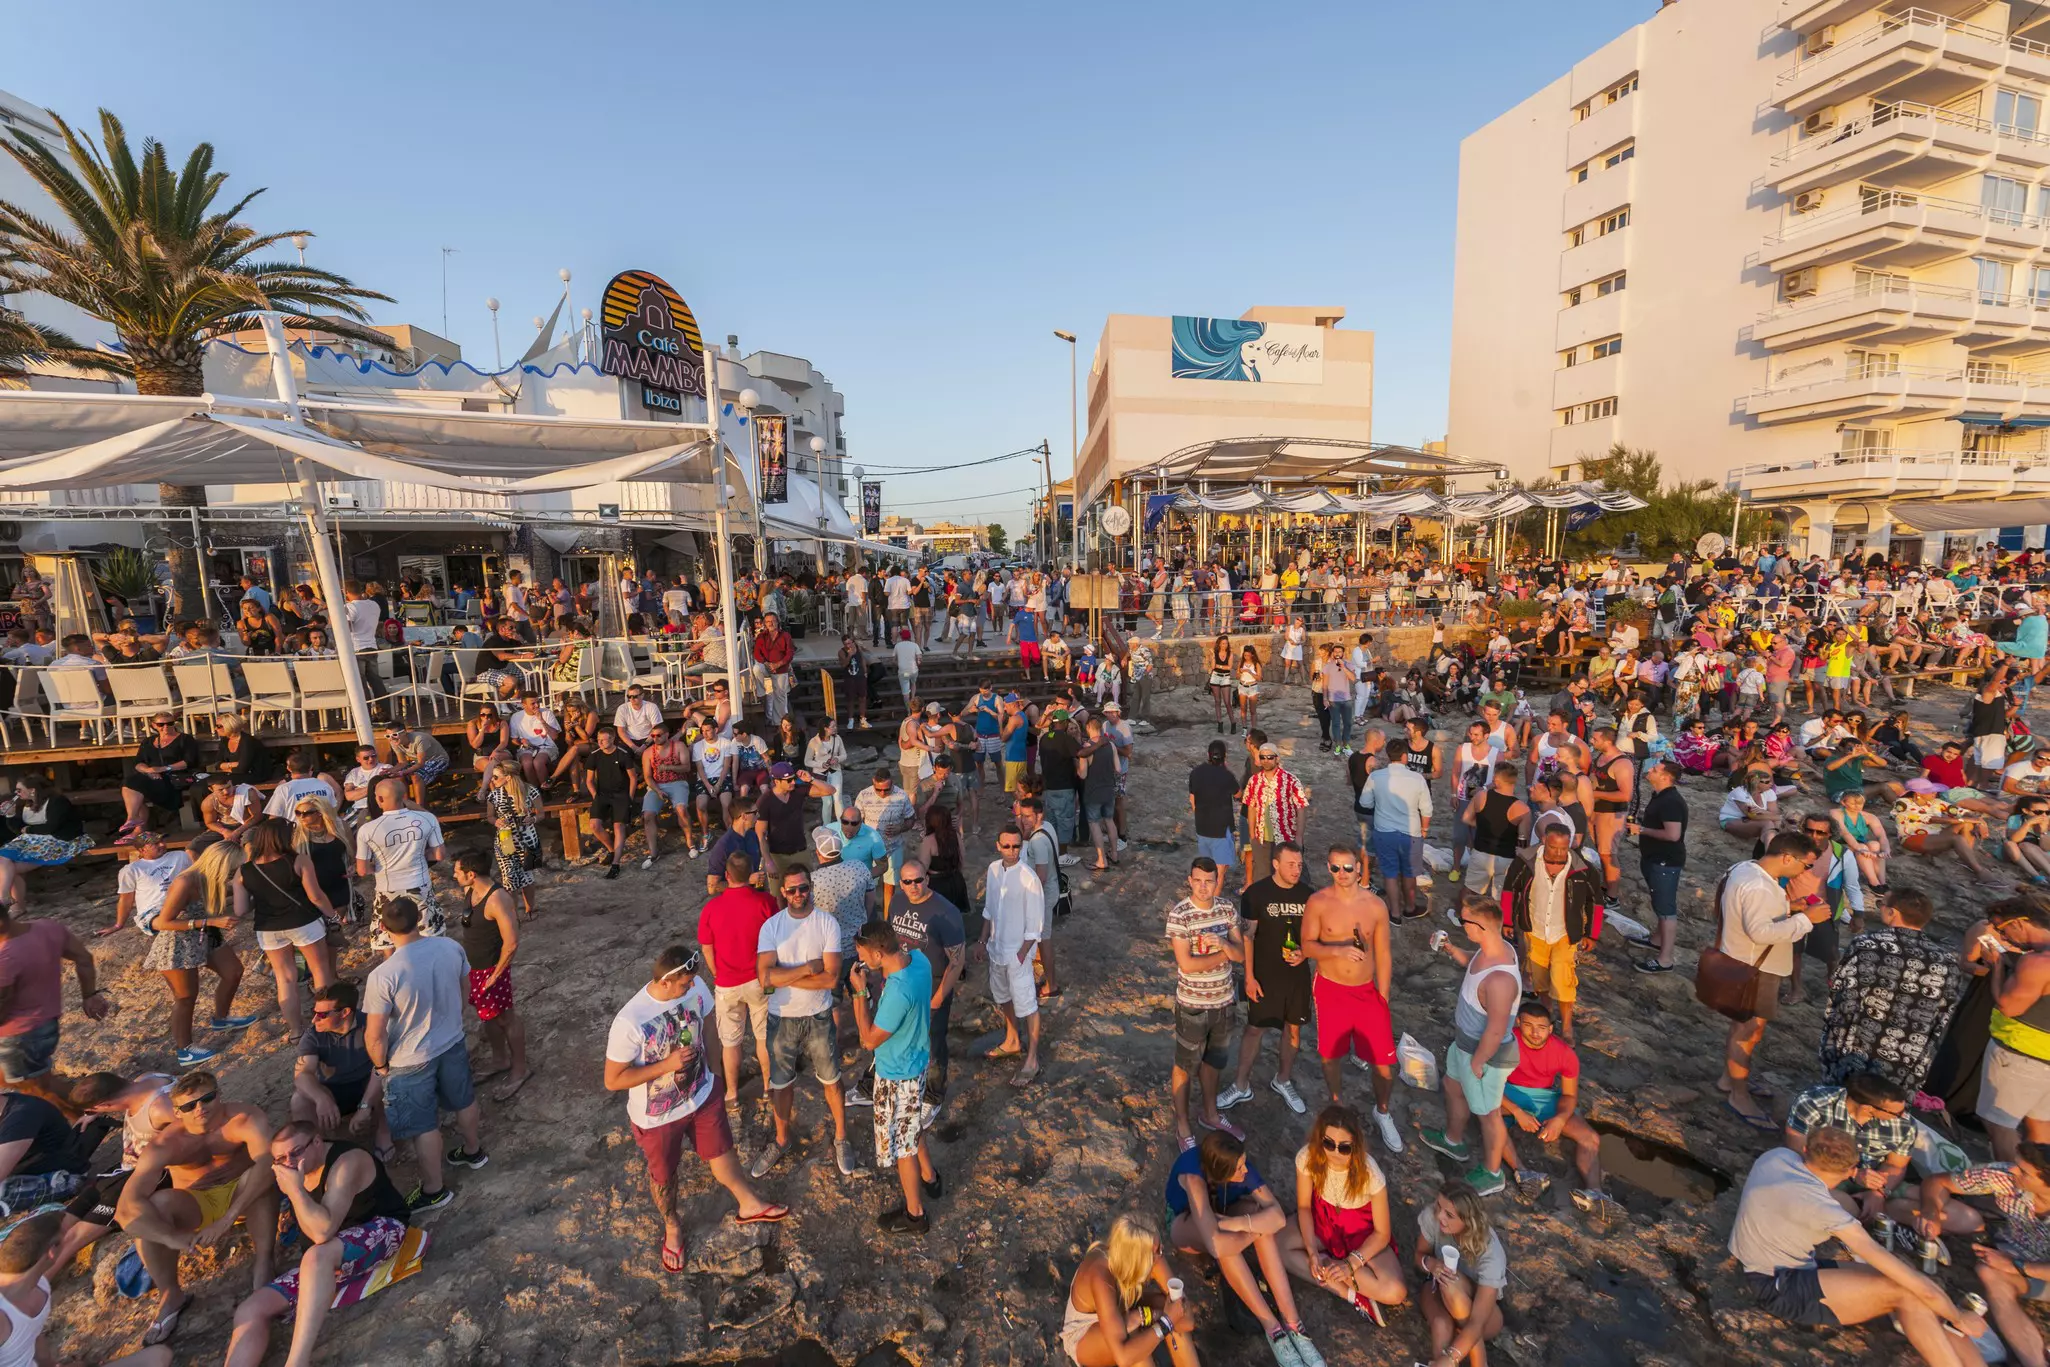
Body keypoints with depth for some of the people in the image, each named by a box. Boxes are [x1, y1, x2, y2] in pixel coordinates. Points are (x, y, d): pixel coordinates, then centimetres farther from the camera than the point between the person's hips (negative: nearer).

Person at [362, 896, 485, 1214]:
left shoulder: (383, 976, -30)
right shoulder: (451, 948, -16)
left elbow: (375, 1035, -21)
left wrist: (380, 1064, 0)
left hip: (411, 1061, -4)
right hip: (453, 1044, 5)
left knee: (423, 1127, 15)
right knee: (463, 1101, 27)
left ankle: (433, 1191, 33)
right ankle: (473, 1151, 50)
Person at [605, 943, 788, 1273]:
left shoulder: (695, 987, -21)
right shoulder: (629, 1022, -35)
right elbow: (612, 1080, -24)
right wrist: (667, 1065, -30)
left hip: (702, 1096, 4)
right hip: (657, 1117, -4)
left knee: (722, 1151, 23)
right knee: (664, 1175, 22)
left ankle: (749, 1205, 48)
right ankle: (672, 1226, 53)